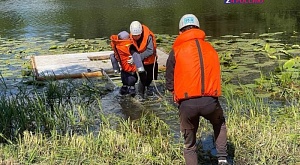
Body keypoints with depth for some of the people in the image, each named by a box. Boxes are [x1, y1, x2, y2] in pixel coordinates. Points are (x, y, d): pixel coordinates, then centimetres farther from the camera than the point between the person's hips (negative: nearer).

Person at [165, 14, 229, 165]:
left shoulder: (176, 51, 5)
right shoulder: (211, 49, 14)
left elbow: (169, 84, 6)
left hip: (187, 104, -2)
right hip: (210, 101, 2)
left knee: (190, 145, 17)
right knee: (220, 124, 35)